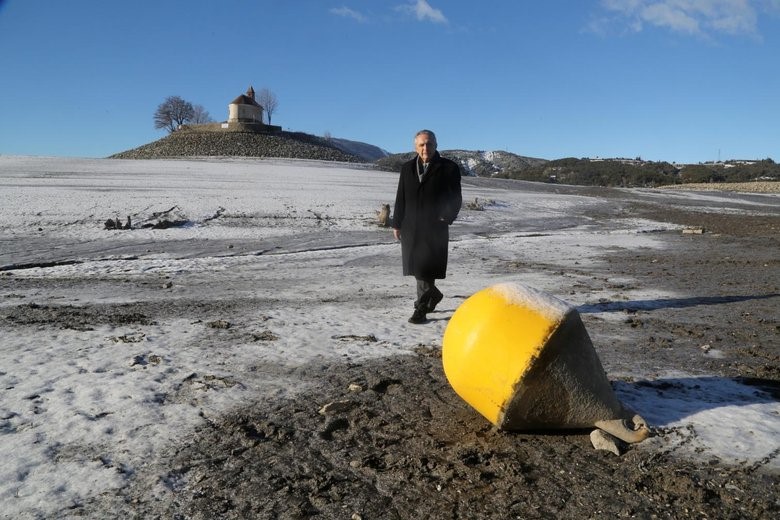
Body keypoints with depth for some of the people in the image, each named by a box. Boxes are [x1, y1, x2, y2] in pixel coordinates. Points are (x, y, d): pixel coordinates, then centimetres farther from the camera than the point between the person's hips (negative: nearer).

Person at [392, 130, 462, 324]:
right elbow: (401, 198, 14)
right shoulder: (407, 168, 12)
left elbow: (455, 199, -1)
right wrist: (397, 224, 10)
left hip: (434, 228, -4)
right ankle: (433, 295, 34)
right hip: (410, 228, 5)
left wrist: (446, 218, -14)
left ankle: (421, 309, 0)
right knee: (417, 267, 11)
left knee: (425, 269, -7)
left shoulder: (448, 168, -1)